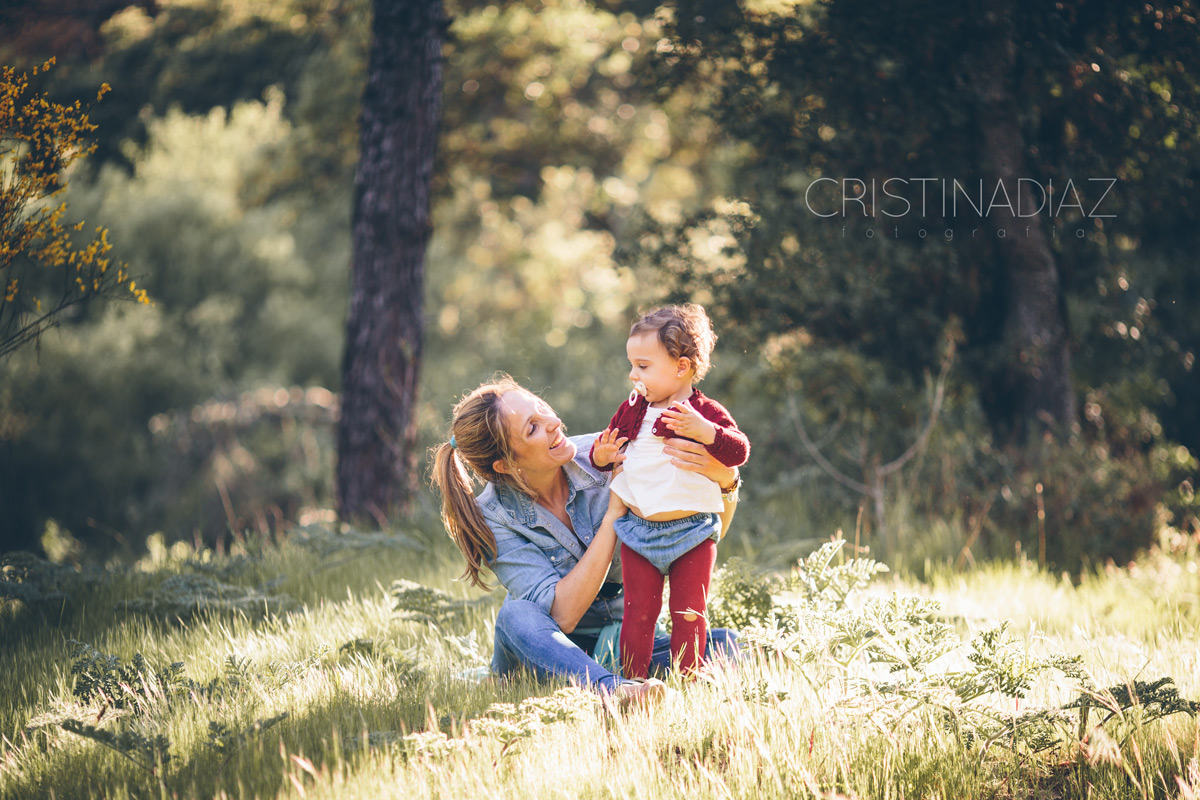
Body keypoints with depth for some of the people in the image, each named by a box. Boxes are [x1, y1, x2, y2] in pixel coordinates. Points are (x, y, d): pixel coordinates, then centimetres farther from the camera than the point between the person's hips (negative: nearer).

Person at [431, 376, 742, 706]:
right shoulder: (494, 517, -16)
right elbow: (561, 615, -27)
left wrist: (724, 478, -31)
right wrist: (614, 513, -27)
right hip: (551, 648, -3)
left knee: (724, 644, -22)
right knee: (517, 614, -36)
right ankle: (614, 688, -57)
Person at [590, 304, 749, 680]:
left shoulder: (705, 412, -8)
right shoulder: (631, 411, 7)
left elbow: (739, 451, -17)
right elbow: (605, 448, 16)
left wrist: (703, 430, -32)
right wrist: (601, 456, -8)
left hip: (692, 533, -3)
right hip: (638, 532, 3)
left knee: (688, 613, 3)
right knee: (638, 613, 6)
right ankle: (632, 681, 12)